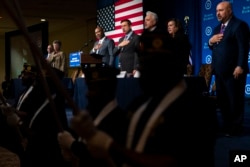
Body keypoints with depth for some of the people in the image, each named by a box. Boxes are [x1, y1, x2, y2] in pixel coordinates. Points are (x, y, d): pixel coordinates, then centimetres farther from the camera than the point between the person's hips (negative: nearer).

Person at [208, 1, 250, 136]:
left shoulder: (239, 25, -8)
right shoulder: (217, 28, 19)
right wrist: (211, 41, -2)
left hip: (233, 70, -8)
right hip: (220, 71, 8)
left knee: (235, 100, 2)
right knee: (222, 100, 12)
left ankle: (235, 128, 12)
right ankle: (226, 125, 22)